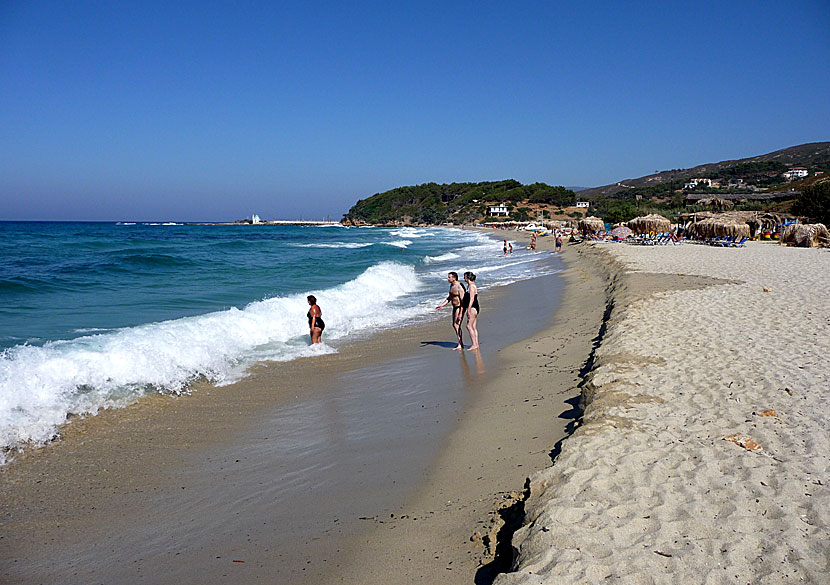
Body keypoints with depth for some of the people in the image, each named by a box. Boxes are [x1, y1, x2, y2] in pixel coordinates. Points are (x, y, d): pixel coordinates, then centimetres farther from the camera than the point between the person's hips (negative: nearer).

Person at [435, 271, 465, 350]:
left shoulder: (459, 287, -19)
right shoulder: (451, 286, 11)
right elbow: (449, 298, 22)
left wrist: (460, 313, -25)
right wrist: (442, 305, 13)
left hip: (459, 307, -10)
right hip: (455, 307, 10)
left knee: (457, 325, -11)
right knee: (454, 325, 13)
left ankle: (460, 345, -6)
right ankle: (460, 343, 22)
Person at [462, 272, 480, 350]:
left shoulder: (471, 286, -15)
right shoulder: (470, 286, 16)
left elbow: (472, 299, -21)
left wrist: (468, 310, -23)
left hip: (472, 308, -10)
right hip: (475, 308, 10)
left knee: (469, 326, -9)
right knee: (474, 327, 10)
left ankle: (474, 344, -8)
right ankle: (476, 344, 12)